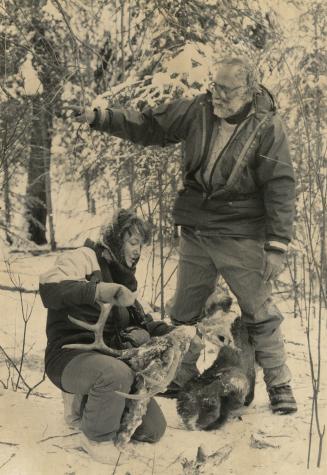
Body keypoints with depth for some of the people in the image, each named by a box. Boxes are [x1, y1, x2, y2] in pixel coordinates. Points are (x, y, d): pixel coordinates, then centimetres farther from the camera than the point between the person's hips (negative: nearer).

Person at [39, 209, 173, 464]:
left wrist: (171, 331, 3)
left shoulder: (122, 275, 17)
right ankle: (97, 438, -12)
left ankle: (84, 402, 18)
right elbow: (49, 288, -29)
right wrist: (97, 290, -42)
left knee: (154, 429, 0)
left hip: (107, 356, 8)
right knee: (117, 373, -40)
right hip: (69, 355, -8)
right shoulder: (85, 258, -9)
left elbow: (140, 322, 21)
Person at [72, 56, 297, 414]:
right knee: (184, 312, 16)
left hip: (241, 238, -5)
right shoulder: (197, 110, -1)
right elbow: (148, 126, 8)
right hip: (195, 234, 5)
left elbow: (280, 188, -15)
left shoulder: (267, 128, -13)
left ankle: (279, 387, 16)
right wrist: (98, 118, 0)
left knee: (260, 314, 1)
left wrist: (277, 245, -20)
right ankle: (182, 378, 33)